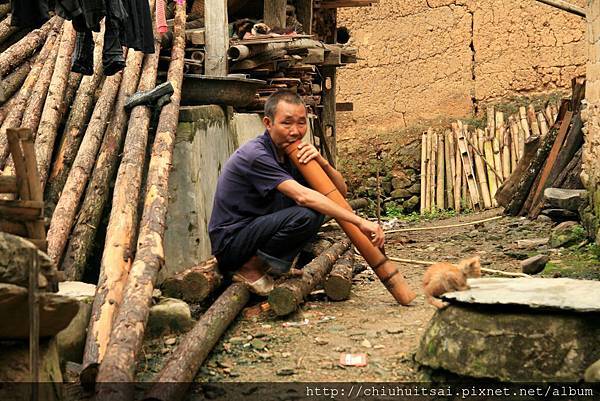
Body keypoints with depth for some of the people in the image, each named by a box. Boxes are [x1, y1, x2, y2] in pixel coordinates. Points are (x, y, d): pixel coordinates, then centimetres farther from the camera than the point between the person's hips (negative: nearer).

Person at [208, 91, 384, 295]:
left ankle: (270, 268, -1)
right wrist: (360, 222, -37)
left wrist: (322, 162, -16)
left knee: (319, 207, -3)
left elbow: (341, 191, 5)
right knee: (306, 214, -26)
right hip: (230, 243, -9)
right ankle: (250, 269, -10)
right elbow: (303, 197, -33)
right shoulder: (255, 155, -21)